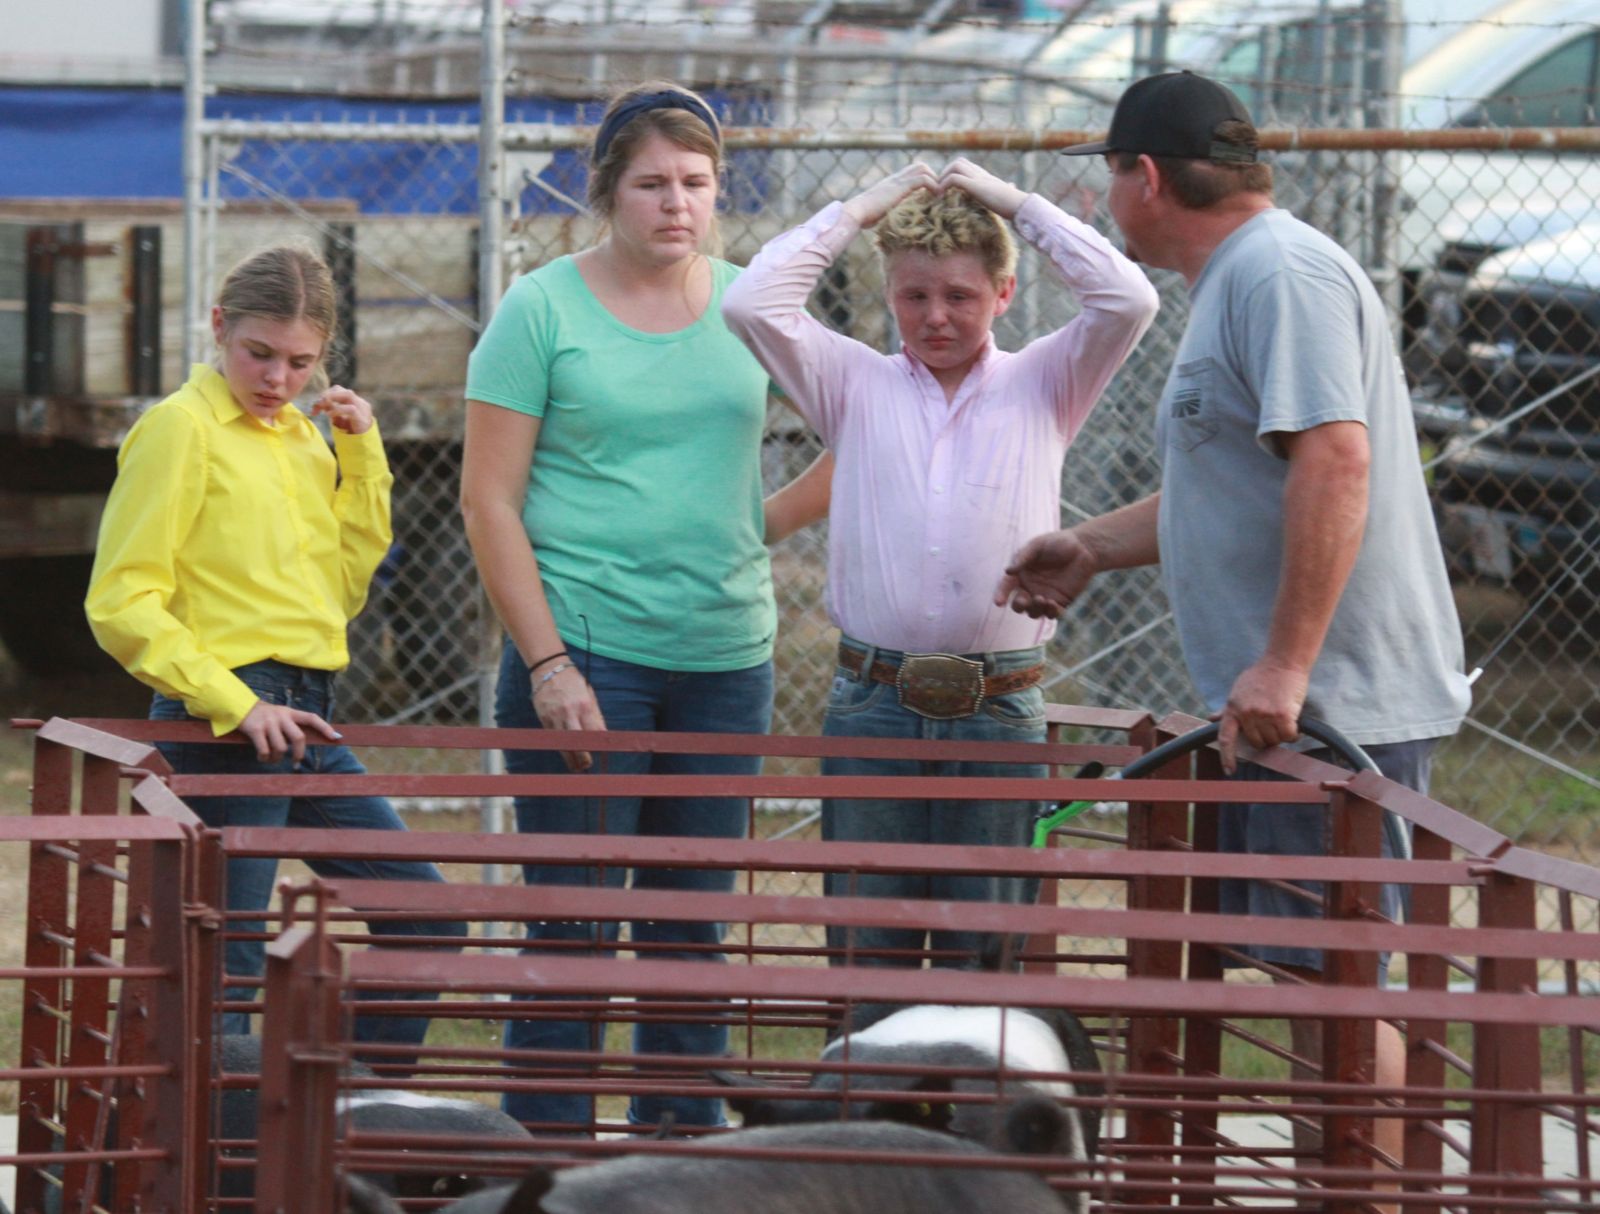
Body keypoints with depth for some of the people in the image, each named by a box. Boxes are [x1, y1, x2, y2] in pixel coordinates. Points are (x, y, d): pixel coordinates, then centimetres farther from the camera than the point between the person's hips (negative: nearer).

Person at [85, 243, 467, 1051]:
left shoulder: (302, 436, 15)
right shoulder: (181, 427, -8)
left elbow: (342, 588, 18)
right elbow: (122, 603, -13)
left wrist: (361, 454, 10)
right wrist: (234, 703, -20)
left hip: (307, 723, 8)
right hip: (223, 721, -8)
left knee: (425, 917, 10)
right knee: (225, 968, -8)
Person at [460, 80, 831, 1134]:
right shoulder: (543, 309, -2)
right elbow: (489, 502, -4)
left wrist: (764, 526, 7)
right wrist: (547, 662, -12)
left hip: (726, 659, 4)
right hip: (585, 655, -4)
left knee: (695, 928, 9)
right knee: (572, 926, -5)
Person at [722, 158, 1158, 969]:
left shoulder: (1042, 388, 9)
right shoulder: (855, 386, 10)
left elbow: (1126, 300, -5)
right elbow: (753, 303, -1)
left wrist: (1015, 206, 3)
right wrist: (858, 212, 4)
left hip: (1000, 714, -1)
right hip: (872, 708, 1)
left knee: (987, 955, 4)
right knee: (866, 951, 3)